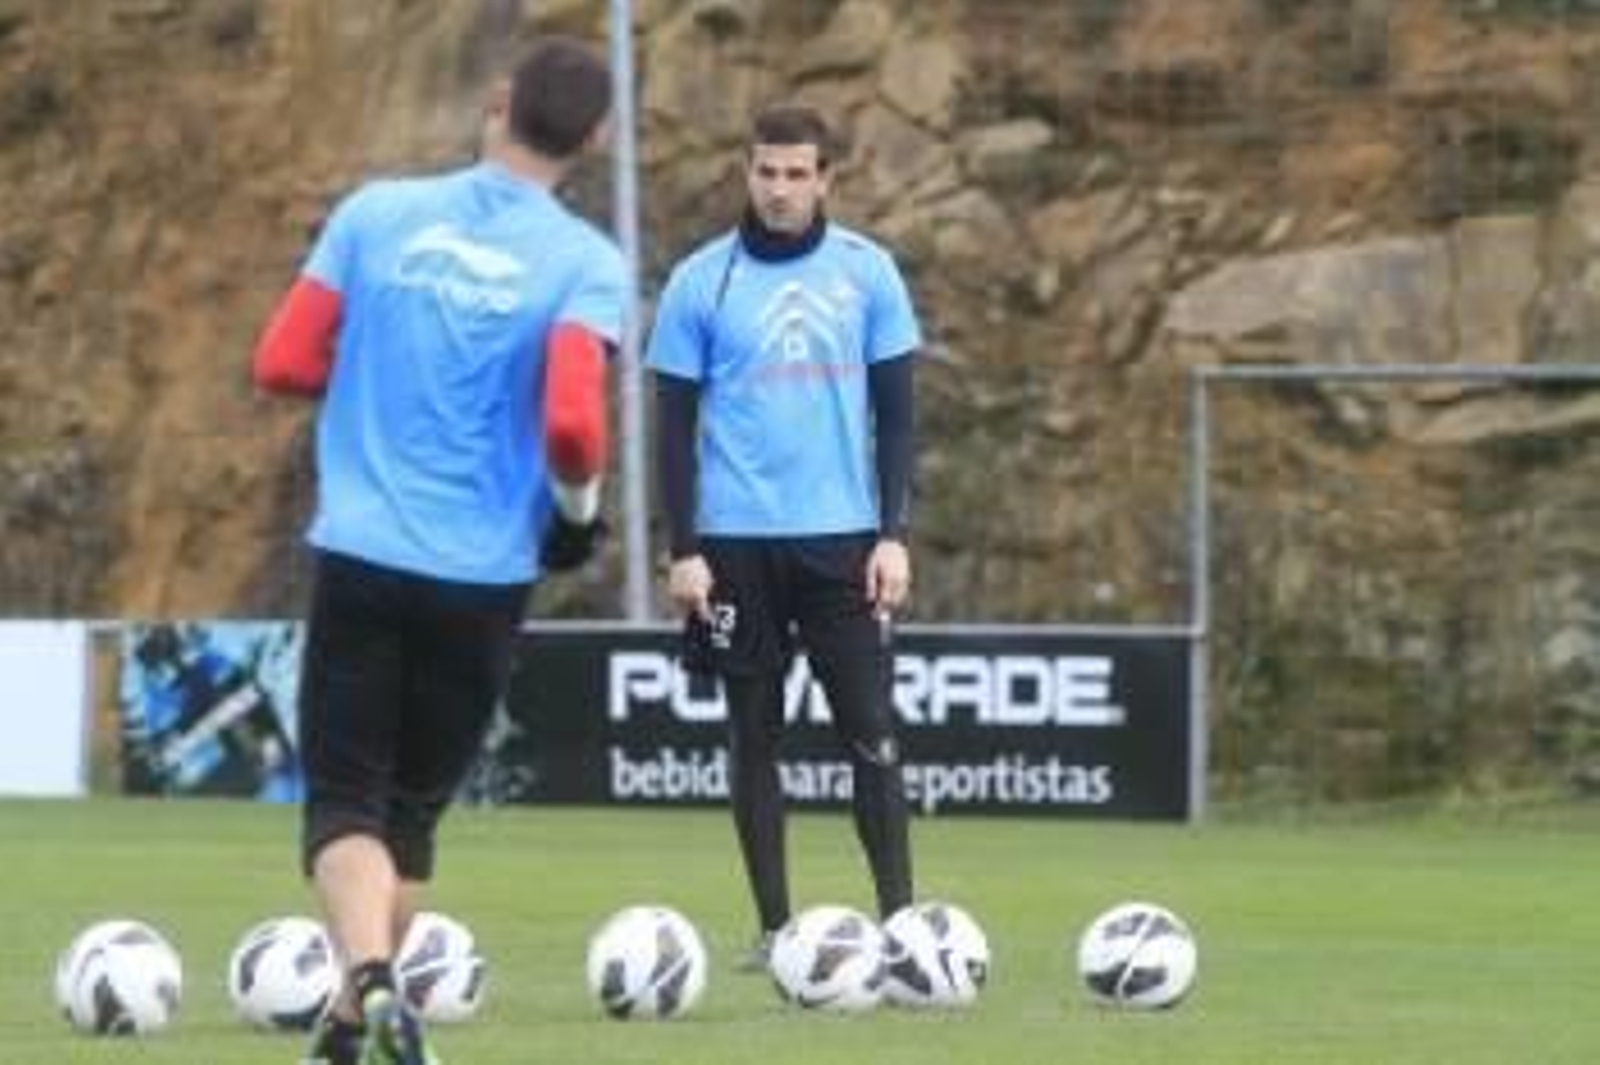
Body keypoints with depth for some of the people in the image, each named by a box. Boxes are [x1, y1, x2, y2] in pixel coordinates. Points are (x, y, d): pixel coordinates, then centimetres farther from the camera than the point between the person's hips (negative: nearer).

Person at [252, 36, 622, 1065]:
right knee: (414, 807, 17)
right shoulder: (587, 264, -7)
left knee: (346, 799, 1)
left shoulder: (377, 213, 0)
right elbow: (572, 421, -17)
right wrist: (580, 509, 4)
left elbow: (283, 364, 0)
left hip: (362, 556, 0)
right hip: (486, 575, 0)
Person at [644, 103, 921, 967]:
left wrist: (894, 533, -2)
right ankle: (774, 925, 10)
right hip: (737, 539, 0)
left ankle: (899, 917, -1)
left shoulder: (867, 273, 4)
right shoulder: (700, 282, 1)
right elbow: (674, 424, 3)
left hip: (843, 537, 0)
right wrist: (683, 550, -4)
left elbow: (894, 412, 6)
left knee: (869, 727, -4)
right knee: (753, 733, 4)